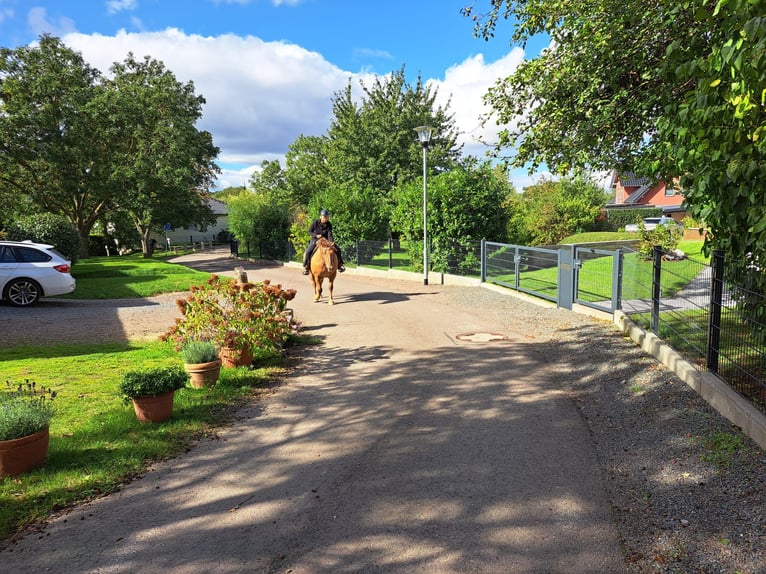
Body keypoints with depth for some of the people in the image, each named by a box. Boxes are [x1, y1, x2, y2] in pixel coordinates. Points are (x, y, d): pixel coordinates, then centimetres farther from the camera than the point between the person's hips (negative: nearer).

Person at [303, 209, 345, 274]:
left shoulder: (329, 225, -7)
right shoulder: (315, 222, -10)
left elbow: (330, 235, -15)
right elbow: (310, 231, -1)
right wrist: (316, 235, -19)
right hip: (315, 240, -2)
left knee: (337, 249, -11)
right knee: (308, 251, -28)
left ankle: (339, 264, 4)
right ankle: (305, 267, -13)